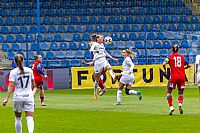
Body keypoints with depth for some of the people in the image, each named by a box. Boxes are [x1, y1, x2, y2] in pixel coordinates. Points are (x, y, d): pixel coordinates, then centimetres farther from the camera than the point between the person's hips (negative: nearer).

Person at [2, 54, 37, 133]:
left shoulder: (13, 72, -5)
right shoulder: (29, 70, 5)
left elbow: (11, 86, -14)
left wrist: (7, 98, -15)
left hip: (18, 97, -1)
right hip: (29, 97, 1)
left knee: (18, 118, 15)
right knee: (29, 118, -4)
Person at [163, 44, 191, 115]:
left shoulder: (170, 56, 2)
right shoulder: (182, 57, 10)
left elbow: (164, 64, -12)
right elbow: (189, 65, 13)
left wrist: (165, 70, 6)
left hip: (173, 77, -2)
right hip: (182, 77, 2)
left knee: (168, 91, 13)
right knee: (180, 93, 15)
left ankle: (171, 107, -2)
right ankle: (180, 104, -14)